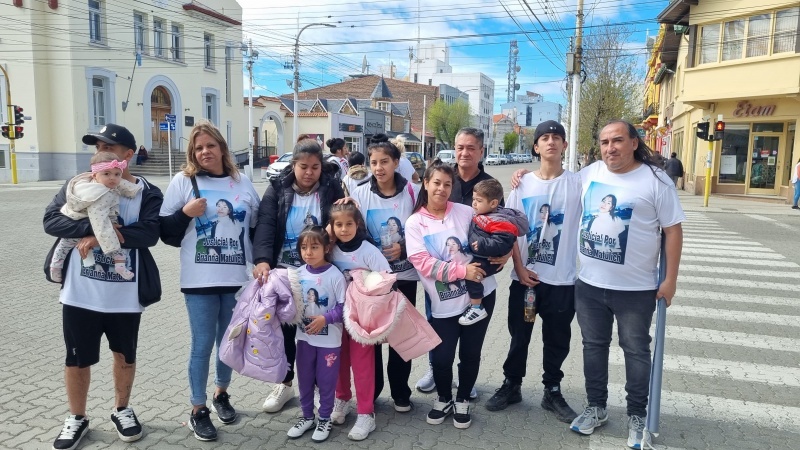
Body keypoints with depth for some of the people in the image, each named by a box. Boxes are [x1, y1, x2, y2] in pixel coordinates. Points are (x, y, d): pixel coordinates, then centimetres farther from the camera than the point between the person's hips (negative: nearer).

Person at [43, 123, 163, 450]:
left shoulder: (147, 193, -4)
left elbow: (149, 233, -19)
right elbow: (51, 220, -10)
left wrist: (98, 236, -24)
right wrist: (94, 227, -24)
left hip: (125, 294, -1)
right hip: (80, 293, 1)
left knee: (125, 354, 16)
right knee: (77, 358, 12)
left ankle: (121, 409, 38)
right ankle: (76, 418, 33)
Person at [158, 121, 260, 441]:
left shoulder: (242, 182, 7)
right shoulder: (183, 181, -1)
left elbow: (258, 227, 14)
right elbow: (166, 232, 0)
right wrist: (186, 213, -17)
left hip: (238, 278, 3)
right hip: (200, 280, -3)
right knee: (202, 344, 3)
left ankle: (221, 394, 36)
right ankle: (198, 410, 19)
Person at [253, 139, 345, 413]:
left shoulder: (331, 189, -3)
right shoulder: (277, 189, -3)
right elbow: (265, 225, -15)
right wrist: (262, 260, -31)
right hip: (284, 273, 1)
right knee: (284, 328, 13)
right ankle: (285, 384, 32)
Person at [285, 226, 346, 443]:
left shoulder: (335, 275, -16)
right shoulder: (298, 274, -3)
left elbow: (343, 307, -14)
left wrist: (325, 318, -23)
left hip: (329, 339, -4)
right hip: (304, 337, 4)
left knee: (326, 380, 9)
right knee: (304, 379, 16)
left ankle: (325, 419, 28)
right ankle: (307, 416, 34)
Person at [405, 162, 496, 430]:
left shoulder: (465, 212, 0)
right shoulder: (414, 223, -3)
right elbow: (423, 263, -14)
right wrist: (462, 270, -22)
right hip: (444, 303, -1)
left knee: (470, 353, 10)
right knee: (442, 357, 0)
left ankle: (462, 401, 33)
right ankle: (443, 399, 29)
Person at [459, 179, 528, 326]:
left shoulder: (500, 222, -22)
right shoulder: (481, 216, 8)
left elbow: (503, 244, -31)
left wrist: (482, 245, -31)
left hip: (489, 260, -11)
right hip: (475, 256, 11)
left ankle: (477, 309, -16)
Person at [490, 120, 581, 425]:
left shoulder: (578, 183, -3)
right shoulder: (522, 183, 1)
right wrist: (520, 268, -4)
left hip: (563, 279, -1)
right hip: (525, 276, 1)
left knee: (557, 339, 12)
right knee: (519, 335, 13)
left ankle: (552, 392, 29)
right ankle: (511, 385, 30)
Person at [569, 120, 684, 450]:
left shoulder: (655, 180, -10)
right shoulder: (588, 174, 1)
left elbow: (672, 230, -7)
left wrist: (670, 280, -9)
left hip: (636, 288, -3)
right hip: (589, 283, 4)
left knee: (636, 351, 11)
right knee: (593, 345, 15)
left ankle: (637, 416, 27)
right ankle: (596, 407, 33)